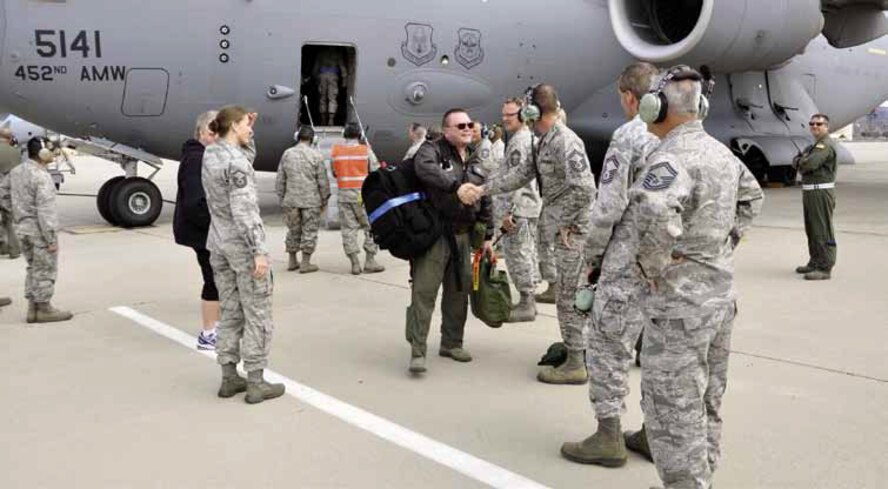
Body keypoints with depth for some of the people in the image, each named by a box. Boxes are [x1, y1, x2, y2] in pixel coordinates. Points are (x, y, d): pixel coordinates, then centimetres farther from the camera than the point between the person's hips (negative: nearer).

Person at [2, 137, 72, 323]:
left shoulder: (16, 171, 7)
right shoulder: (41, 177, -20)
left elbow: (6, 193, 18)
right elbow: (45, 211, -22)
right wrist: (51, 239, -20)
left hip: (22, 229, 9)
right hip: (39, 230, -9)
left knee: (33, 268, 18)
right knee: (45, 271, 3)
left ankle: (33, 308, 23)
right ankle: (44, 309, 11)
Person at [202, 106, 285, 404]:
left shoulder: (210, 154, 7)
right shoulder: (234, 162, -18)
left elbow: (248, 157, 25)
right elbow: (244, 211, -22)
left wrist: (248, 134, 11)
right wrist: (259, 251, -22)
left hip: (218, 243, 9)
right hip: (242, 244, -8)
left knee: (230, 313, 14)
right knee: (258, 315, 1)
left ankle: (229, 378, 19)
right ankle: (256, 383, 6)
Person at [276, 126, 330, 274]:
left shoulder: (287, 154, 3)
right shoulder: (315, 155, -7)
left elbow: (280, 181, 7)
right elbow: (322, 181, -6)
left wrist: (282, 199, 15)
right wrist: (324, 200, 5)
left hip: (291, 200, 4)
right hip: (311, 200, -4)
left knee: (293, 230, 15)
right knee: (309, 231, 5)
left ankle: (292, 261, 22)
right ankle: (305, 263, 7)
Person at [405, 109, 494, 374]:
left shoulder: (474, 162, 16)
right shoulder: (432, 150, -4)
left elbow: (485, 203, 21)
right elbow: (424, 168, -30)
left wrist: (487, 237, 17)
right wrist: (457, 185, -38)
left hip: (463, 235, 7)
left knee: (458, 291, 12)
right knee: (424, 291, -10)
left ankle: (452, 343, 27)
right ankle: (417, 350, -6)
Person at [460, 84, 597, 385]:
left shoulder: (565, 142, -19)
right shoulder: (545, 142, 12)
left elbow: (584, 189, -26)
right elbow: (521, 175, 16)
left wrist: (567, 223, -16)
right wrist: (482, 190, 12)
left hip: (574, 230, -9)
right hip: (562, 228, 9)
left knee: (569, 298, -3)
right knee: (571, 296, 16)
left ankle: (575, 365, 6)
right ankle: (572, 349, 28)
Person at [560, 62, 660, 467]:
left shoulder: (628, 136, -11)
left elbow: (609, 206, -14)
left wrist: (591, 254, -2)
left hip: (629, 260, -7)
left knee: (607, 343, 3)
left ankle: (608, 436, 8)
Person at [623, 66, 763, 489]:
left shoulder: (672, 155, -20)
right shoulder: (721, 151, 9)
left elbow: (654, 212, -40)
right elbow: (752, 196, 28)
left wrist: (652, 267, -24)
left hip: (680, 300, -9)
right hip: (721, 292, 9)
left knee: (673, 410, 1)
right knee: (707, 402, 19)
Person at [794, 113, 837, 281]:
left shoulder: (826, 145, -12)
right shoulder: (814, 145, 20)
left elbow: (810, 163, -24)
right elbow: (797, 161, 12)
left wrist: (802, 161, -3)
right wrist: (803, 160, -9)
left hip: (821, 191, -10)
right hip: (809, 191, 10)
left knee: (822, 231, -9)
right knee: (811, 230, 17)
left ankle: (825, 268, -7)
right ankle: (815, 262, 27)